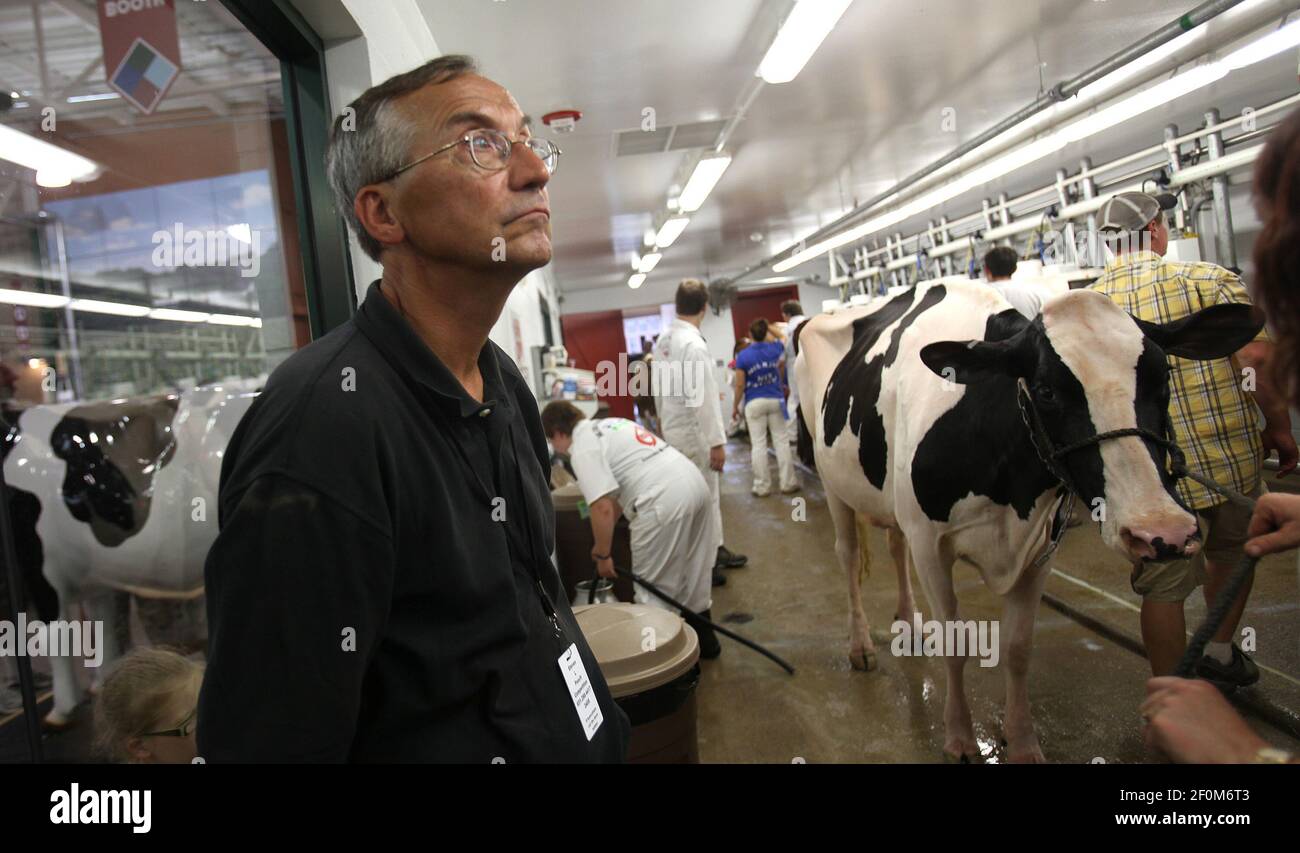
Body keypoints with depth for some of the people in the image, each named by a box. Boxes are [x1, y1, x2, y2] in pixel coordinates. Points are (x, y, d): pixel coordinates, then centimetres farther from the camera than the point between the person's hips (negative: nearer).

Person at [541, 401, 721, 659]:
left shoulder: (582, 448, -4)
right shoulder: (609, 425, 25)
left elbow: (602, 507, -13)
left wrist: (603, 554, 1)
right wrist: (603, 543, 35)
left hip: (665, 502, -10)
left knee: (652, 586, 6)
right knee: (693, 574, 23)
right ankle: (704, 641, 38)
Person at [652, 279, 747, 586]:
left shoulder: (663, 340, 6)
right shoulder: (694, 343, -21)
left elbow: (660, 388, 13)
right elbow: (703, 398, -22)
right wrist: (717, 442, -18)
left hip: (673, 428, 9)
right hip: (693, 432, -9)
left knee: (709, 494, 20)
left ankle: (716, 550, 32)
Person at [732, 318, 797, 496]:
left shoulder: (743, 356, -8)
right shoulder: (775, 348, 0)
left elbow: (740, 385, -7)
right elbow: (783, 339, 26)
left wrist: (735, 406, 5)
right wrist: (768, 330, 37)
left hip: (754, 403, -2)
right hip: (775, 400, 2)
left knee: (758, 444, 1)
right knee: (781, 440, 6)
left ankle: (762, 487, 4)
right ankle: (787, 483, 9)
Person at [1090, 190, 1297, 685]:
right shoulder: (1207, 279, -5)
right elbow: (1260, 356, -13)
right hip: (1231, 456, 0)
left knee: (1163, 588, 9)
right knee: (1232, 550, 27)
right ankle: (1220, 655, 42)